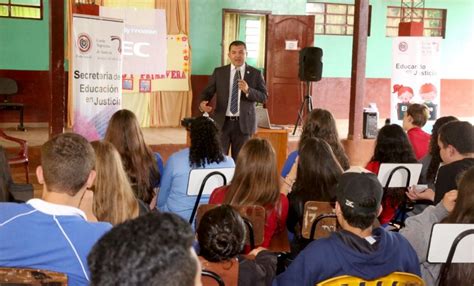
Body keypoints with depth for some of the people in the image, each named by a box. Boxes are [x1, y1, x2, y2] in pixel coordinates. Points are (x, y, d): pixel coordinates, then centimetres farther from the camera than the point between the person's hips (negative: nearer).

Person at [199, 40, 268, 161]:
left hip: (243, 123, 0)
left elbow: (264, 97, -3)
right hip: (222, 122, 1)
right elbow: (207, 92, 2)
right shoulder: (219, 72, 6)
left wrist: (248, 90, -21)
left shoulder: (255, 73, 3)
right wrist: (202, 103, -20)